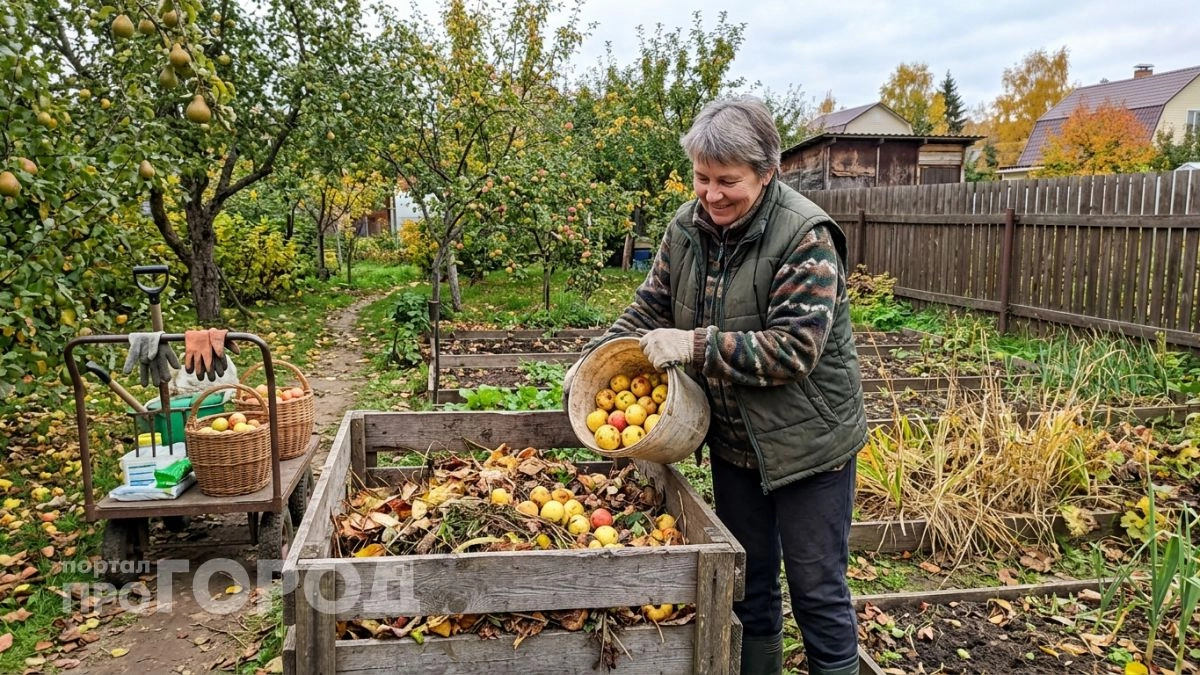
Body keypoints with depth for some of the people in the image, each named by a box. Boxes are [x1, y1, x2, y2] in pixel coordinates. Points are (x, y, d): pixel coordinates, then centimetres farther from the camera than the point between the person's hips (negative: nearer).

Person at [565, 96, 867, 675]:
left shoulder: (805, 237, -21)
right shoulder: (687, 227, -2)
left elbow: (794, 349, -26)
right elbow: (650, 310, 7)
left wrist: (695, 345, -29)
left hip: (806, 444, -6)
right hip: (733, 439, 6)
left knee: (817, 591, 8)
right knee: (748, 582, 20)